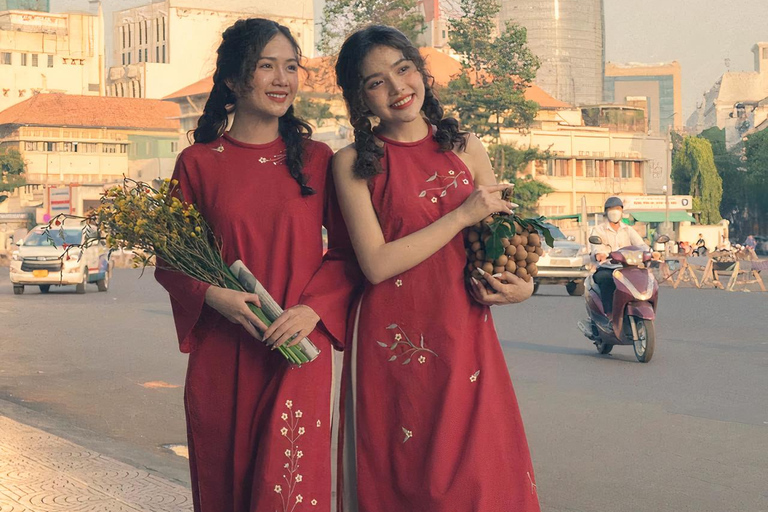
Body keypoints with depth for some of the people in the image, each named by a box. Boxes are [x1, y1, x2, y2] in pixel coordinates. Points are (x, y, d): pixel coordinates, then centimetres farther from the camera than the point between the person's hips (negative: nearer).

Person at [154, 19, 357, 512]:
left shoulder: (317, 158, 4)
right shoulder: (198, 162, 3)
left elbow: (348, 251, 5)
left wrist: (313, 309, -11)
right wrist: (211, 295, -12)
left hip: (298, 352, -1)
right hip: (220, 356, 1)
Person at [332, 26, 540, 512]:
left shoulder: (465, 147, 8)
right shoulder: (354, 163, -2)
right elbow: (376, 263, -10)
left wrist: (520, 286, -5)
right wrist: (462, 216, -11)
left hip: (466, 340, 3)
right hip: (393, 346, -2)